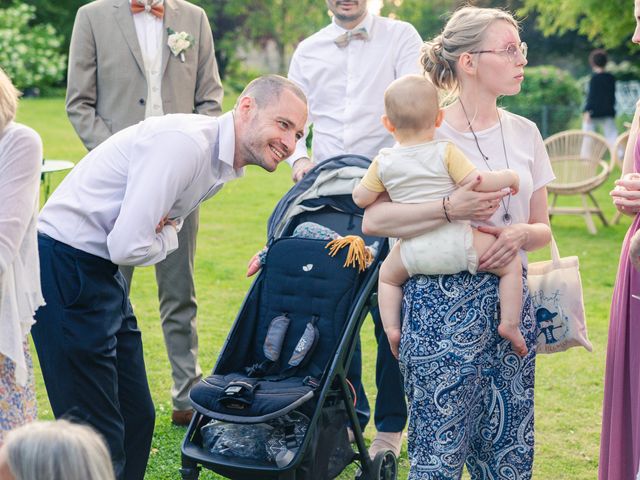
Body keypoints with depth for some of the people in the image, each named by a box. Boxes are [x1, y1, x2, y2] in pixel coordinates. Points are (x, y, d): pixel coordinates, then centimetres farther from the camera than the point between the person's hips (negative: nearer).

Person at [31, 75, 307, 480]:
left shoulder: (223, 165, 10)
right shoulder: (184, 143, -22)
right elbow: (127, 247, -26)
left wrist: (165, 231, -2)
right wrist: (169, 238, -6)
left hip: (100, 273, 10)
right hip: (65, 267, -10)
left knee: (136, 418, 12)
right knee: (98, 431, -10)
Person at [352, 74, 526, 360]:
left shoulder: (384, 162, 5)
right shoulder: (445, 153, -4)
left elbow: (360, 198, 10)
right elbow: (476, 183, -11)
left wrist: (381, 184, 31)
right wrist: (509, 177, 7)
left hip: (414, 253, 3)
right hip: (455, 245, -3)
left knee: (387, 275, 32)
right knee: (511, 264, 11)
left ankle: (391, 328, 18)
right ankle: (509, 324, 1)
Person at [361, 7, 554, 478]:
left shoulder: (525, 133, 9)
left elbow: (543, 229, 15)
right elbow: (373, 220, -16)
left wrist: (521, 234, -8)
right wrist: (451, 208, -25)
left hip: (510, 302, 5)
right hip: (442, 303, -5)